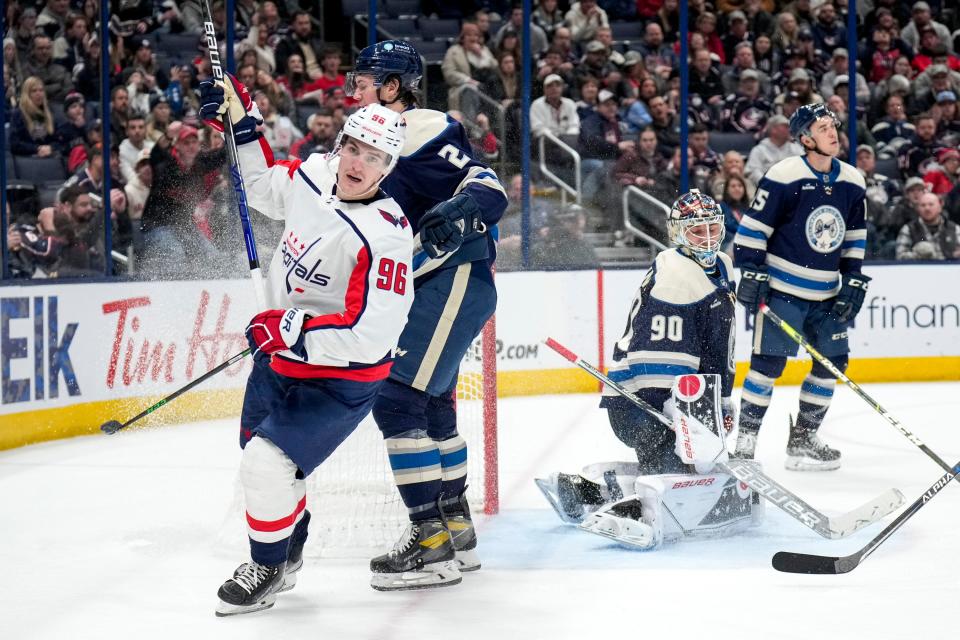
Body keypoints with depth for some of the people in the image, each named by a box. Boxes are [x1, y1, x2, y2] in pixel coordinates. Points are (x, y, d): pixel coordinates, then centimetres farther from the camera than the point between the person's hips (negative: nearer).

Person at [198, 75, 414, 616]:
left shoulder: (384, 236, -30)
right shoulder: (313, 175, -8)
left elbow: (370, 335, -34)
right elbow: (265, 185, 17)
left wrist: (291, 328, -29)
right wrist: (240, 117, 9)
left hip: (340, 379, -8)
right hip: (281, 354, 8)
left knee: (266, 463, -16)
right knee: (260, 454, 22)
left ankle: (269, 569, 9)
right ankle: (288, 553, 47)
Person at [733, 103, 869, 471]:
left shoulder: (853, 183, 4)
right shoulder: (783, 177, -14)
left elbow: (854, 238, 14)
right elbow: (753, 226, -9)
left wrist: (852, 283, 8)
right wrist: (751, 274, -12)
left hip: (826, 295, 6)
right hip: (781, 288, -6)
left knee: (833, 361, 6)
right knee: (769, 363, -7)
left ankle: (802, 440, 17)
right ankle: (745, 442, 3)